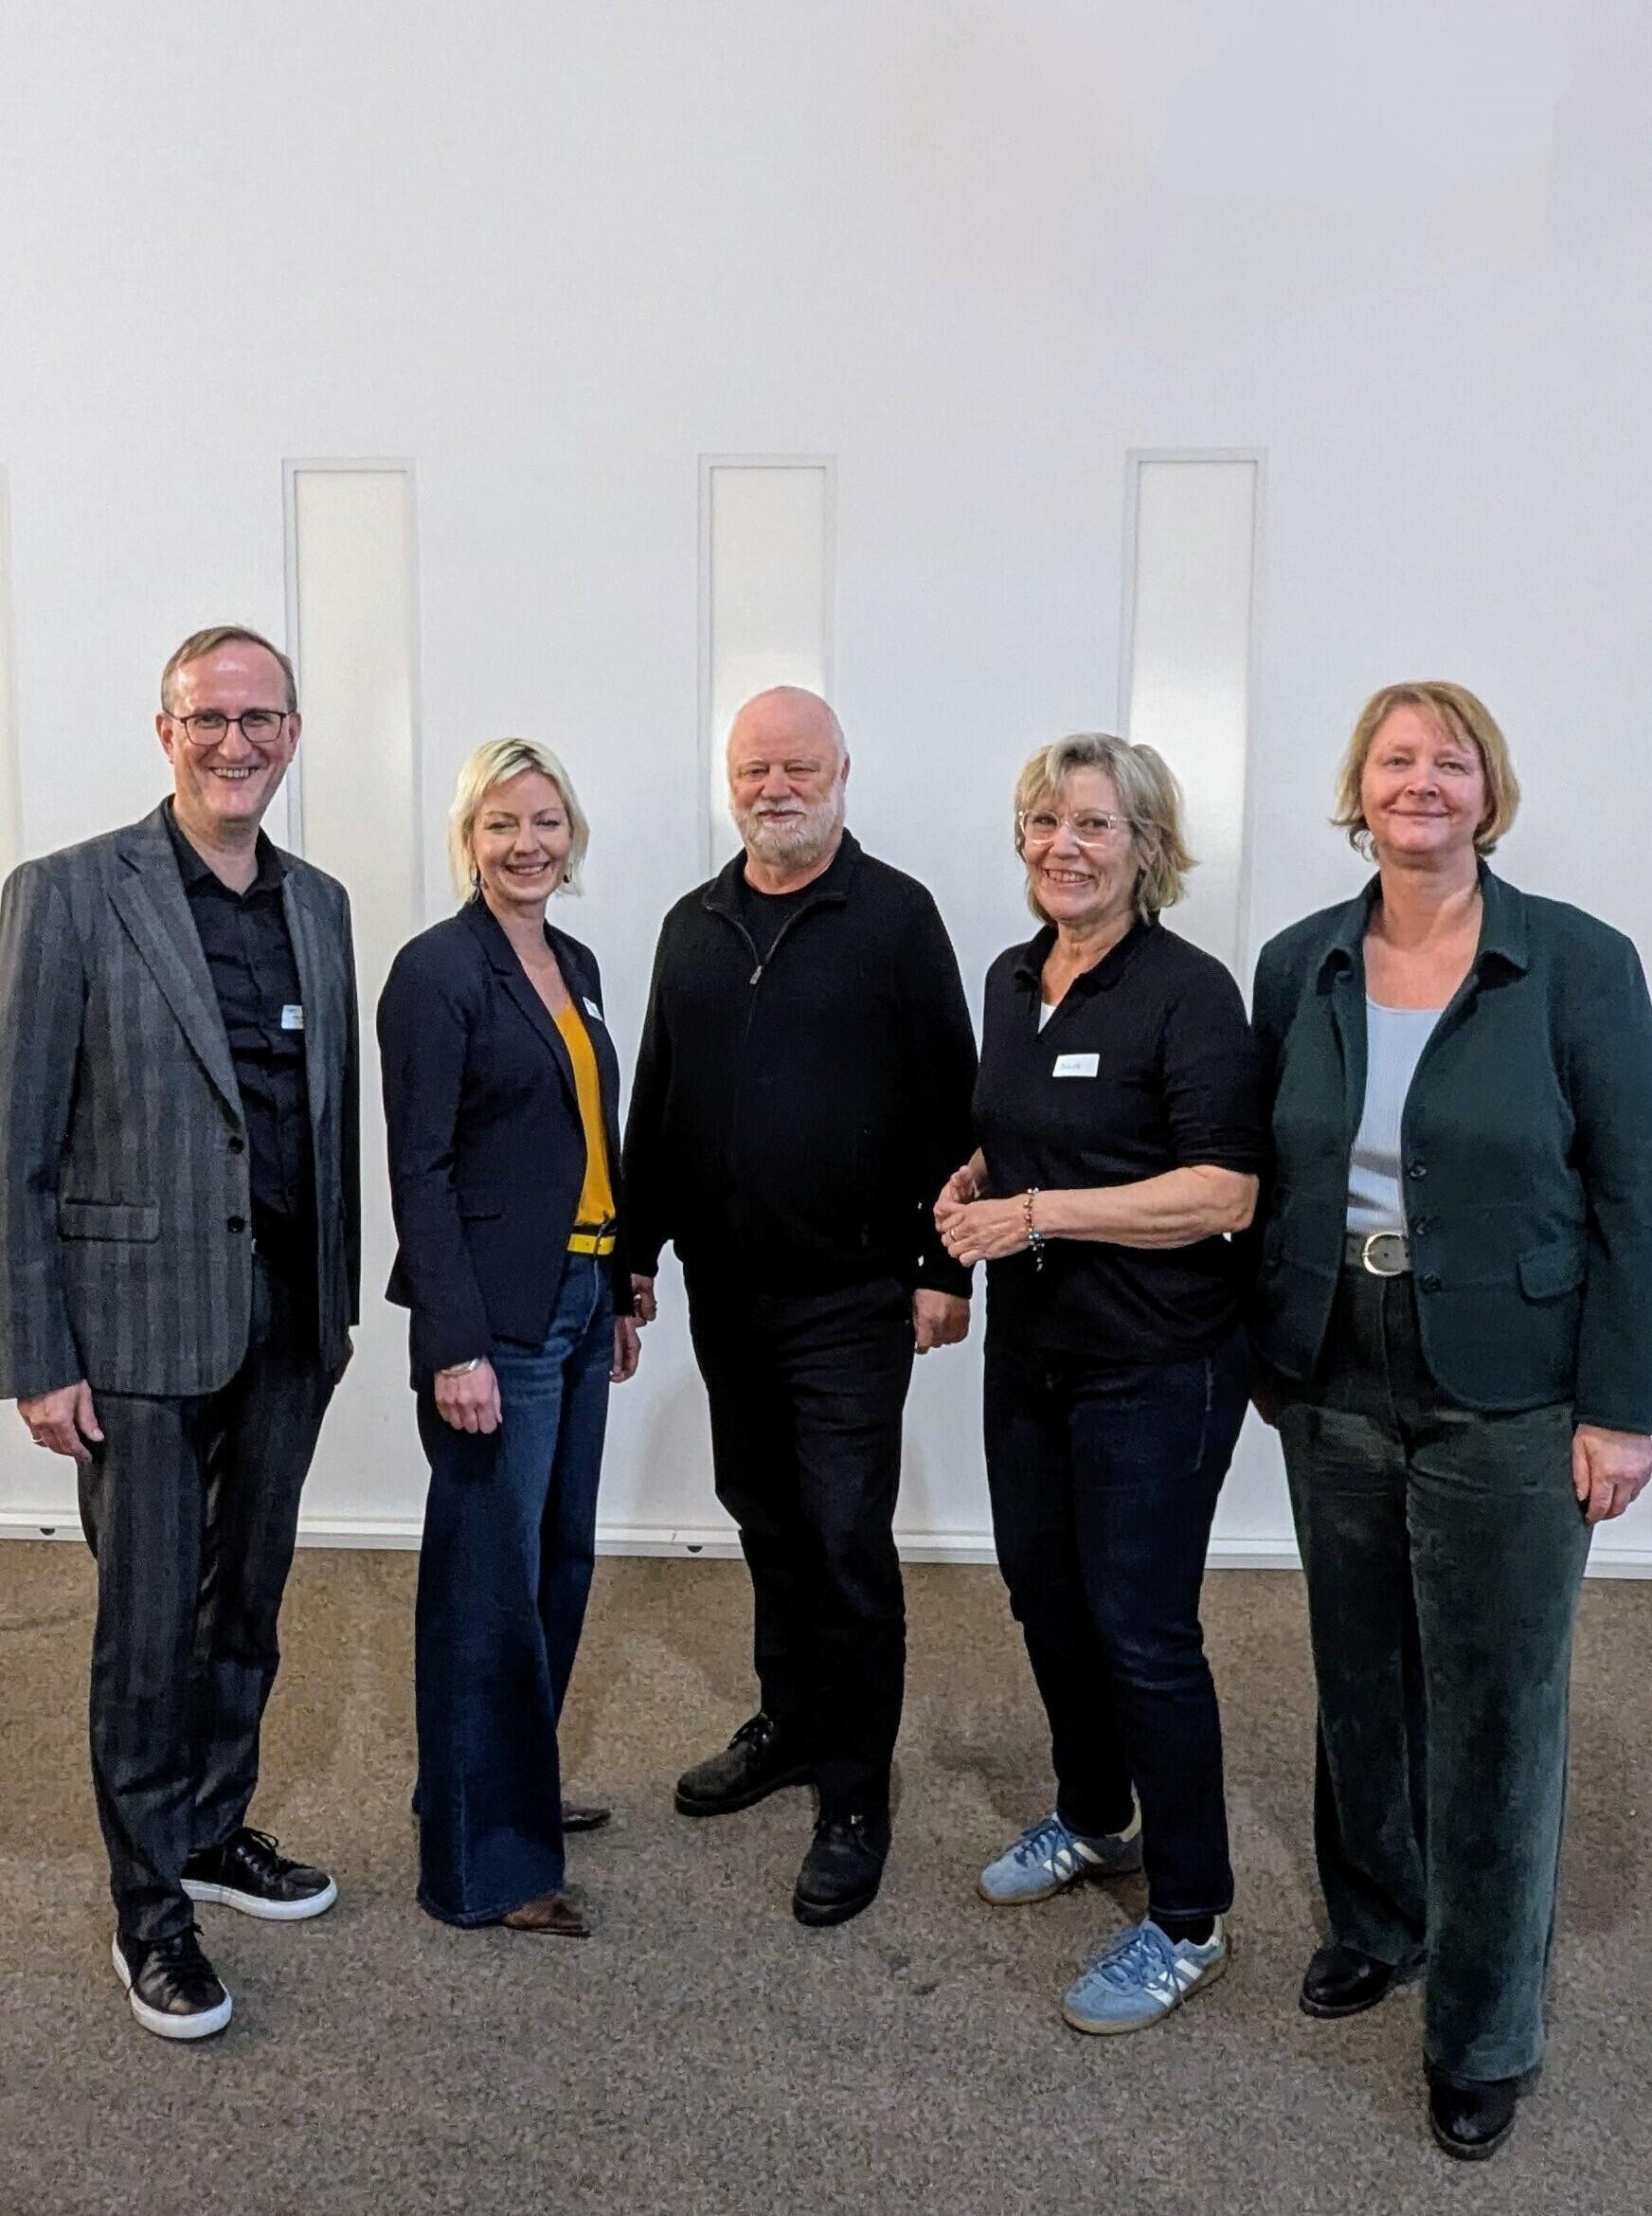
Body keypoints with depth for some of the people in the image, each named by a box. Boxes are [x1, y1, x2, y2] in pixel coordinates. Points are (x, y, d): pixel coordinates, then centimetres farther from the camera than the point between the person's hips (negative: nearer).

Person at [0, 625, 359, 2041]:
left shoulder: (319, 904, 8)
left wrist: (340, 1300, 12)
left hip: (289, 1319, 5)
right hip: (145, 1320, -5)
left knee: (250, 1597, 18)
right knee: (150, 1622, 6)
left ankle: (218, 1828, 38)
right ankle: (150, 1906, 24)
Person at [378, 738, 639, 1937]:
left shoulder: (574, 963, 12)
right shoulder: (438, 970, -12)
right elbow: (421, 1168, -15)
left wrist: (623, 1291, 17)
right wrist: (455, 1347, -19)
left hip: (581, 1299, 8)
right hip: (497, 1318, -8)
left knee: (561, 1559, 17)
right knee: (491, 1580, 1)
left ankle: (519, 1787, 36)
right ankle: (482, 1864, 15)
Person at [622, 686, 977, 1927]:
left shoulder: (895, 917, -6)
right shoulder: (694, 927, 10)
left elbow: (948, 1102, -8)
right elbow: (656, 1104, 15)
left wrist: (943, 1267, -11)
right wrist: (638, 1251, 13)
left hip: (851, 1298, -5)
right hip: (726, 1292, 6)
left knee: (848, 1543, -1)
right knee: (768, 1525, 18)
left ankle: (855, 1800, 13)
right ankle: (789, 1727, 36)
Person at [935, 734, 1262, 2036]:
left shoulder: (1188, 991, -16)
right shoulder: (1015, 981, 8)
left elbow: (1226, 1193, -22)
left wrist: (1040, 1213, -23)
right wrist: (975, 1183, 1)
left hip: (1156, 1366, -8)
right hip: (1033, 1349, 8)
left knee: (1142, 1632, -1)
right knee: (1044, 1592, 19)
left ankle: (1190, 1925, 18)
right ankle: (1092, 1822, 42)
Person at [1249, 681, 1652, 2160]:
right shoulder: (1300, 966, 2)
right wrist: (1271, 1357, 8)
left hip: (1508, 1402, -3)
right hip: (1335, 1388, 4)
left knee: (1494, 1708, 7)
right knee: (1359, 1676, 17)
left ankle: (1484, 2036, 25)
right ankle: (1372, 1921, 41)